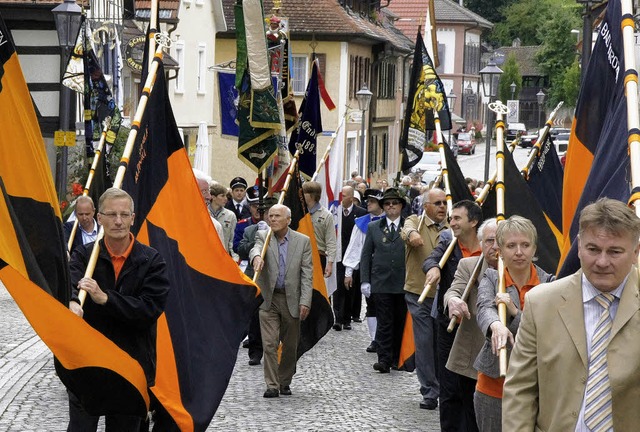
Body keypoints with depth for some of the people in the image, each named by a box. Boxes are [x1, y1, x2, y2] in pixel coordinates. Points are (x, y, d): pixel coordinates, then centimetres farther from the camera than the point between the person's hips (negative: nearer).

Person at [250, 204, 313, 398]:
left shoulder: (302, 241, 2)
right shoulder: (263, 236, 2)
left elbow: (307, 274, -1)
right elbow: (256, 248, -21)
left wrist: (305, 302, -9)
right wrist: (257, 256, -46)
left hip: (292, 299, 1)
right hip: (269, 298, -1)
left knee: (290, 345, 9)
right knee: (269, 344, -6)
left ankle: (285, 382, 25)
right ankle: (272, 385, 0)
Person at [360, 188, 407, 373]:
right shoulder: (374, 227, 9)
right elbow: (366, 255, 9)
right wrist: (365, 281, 1)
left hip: (404, 284, 0)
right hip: (381, 283, 0)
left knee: (401, 322, 7)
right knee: (384, 323, -2)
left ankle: (398, 358, 17)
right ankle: (384, 359, 0)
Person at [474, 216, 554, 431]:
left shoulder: (548, 283, 0)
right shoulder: (491, 279, 3)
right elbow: (484, 308, -19)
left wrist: (514, 311, -23)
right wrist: (496, 325, -42)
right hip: (494, 385, 1)